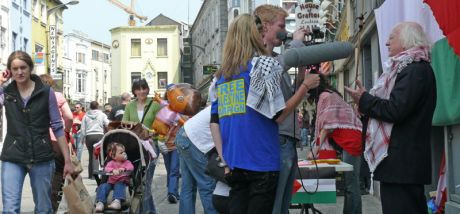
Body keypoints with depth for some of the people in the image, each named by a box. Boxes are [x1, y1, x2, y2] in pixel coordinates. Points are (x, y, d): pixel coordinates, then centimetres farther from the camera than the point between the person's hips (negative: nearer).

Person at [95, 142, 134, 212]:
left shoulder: (127, 162, 11)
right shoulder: (111, 163, 8)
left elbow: (131, 167, -9)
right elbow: (106, 168, -11)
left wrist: (123, 169, -30)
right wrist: (113, 170, -34)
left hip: (122, 182, -1)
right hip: (111, 182, 1)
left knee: (119, 185, -35)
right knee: (103, 186, -25)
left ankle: (117, 201, -53)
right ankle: (100, 203, -34)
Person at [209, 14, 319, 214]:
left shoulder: (221, 75, 12)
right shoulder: (262, 65, -5)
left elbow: (215, 122, 8)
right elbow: (278, 115, -7)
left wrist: (225, 160, 8)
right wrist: (305, 85, 1)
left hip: (234, 164, 5)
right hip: (262, 163, -5)